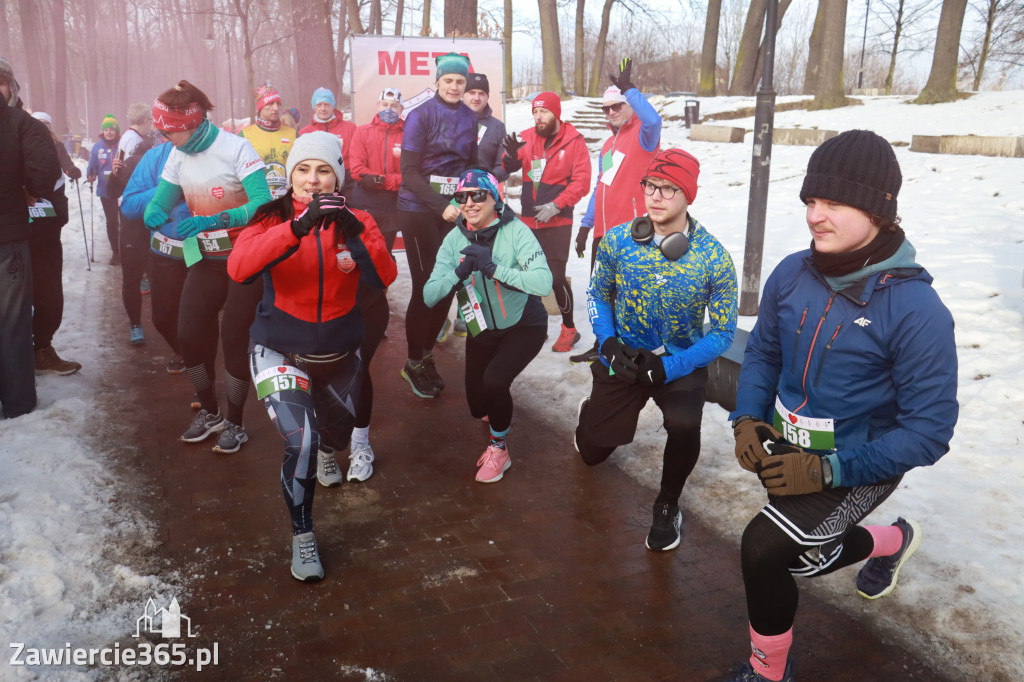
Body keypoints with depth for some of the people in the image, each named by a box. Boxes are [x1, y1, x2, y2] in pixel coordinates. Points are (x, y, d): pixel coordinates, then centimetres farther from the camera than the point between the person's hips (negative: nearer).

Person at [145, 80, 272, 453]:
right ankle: (209, 412, 23)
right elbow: (159, 201, 2)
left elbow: (263, 203, -26)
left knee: (234, 338, -3)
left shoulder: (236, 148, -16)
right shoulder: (177, 156, 2)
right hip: (206, 260, 6)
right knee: (189, 334, 1)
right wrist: (155, 215, -23)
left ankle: (234, 422, 15)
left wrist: (213, 220, -38)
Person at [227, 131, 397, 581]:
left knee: (338, 428, 25)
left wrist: (354, 236, -40)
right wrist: (298, 228, -43)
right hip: (280, 352, -3)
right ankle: (302, 536, 5)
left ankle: (327, 452, 65)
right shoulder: (273, 219, -12)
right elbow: (238, 268, -32)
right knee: (300, 442, -20)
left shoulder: (356, 221, -7)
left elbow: (384, 278, -23)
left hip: (339, 353, 3)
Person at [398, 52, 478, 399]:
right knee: (426, 285, -2)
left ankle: (425, 355, 23)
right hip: (419, 210, -5)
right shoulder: (420, 115, -9)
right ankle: (414, 363, 13)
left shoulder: (470, 118, 6)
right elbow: (409, 172, -12)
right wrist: (441, 206, -21)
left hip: (453, 209, 5)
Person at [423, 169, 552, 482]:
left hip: (524, 326, -4)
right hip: (481, 331, 5)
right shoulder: (455, 239, -8)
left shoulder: (515, 231, -21)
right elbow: (429, 296, -13)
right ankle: (499, 413, 49)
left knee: (494, 379, -28)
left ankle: (499, 449, -1)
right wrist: (459, 273, -31)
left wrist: (493, 268, -39)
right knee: (478, 406, 9)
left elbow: (543, 282, -34)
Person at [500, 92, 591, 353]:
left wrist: (555, 206, -17)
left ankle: (569, 329, 9)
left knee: (556, 277, -9)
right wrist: (511, 155, -25)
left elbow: (581, 182, -9)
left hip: (557, 222, -5)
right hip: (529, 220, 5)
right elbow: (510, 168, -3)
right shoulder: (527, 137, 6)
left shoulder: (574, 141, -5)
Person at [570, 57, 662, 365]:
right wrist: (586, 225, 20)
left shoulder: (643, 135, -5)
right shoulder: (609, 144, 20)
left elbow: (653, 120, -32)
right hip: (603, 232, 9)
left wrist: (629, 90, -31)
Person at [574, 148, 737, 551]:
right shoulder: (617, 240, -11)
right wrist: (608, 343, -14)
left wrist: (668, 368, -25)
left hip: (681, 364, -2)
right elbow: (598, 295, 4)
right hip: (621, 358, 2)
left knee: (683, 426, -33)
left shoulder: (714, 258, -17)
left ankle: (667, 507, -2)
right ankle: (592, 413, 51)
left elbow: (723, 333, -12)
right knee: (592, 453, 10)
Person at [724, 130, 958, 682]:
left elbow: (928, 430, -21)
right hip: (786, 450, 6)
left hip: (858, 467, -6)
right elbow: (763, 352, 5)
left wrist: (829, 470, -27)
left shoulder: (916, 310, -26)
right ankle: (890, 542, 58)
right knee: (802, 555, 26)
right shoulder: (792, 274, -11)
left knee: (764, 547, -22)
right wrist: (747, 420, -10)